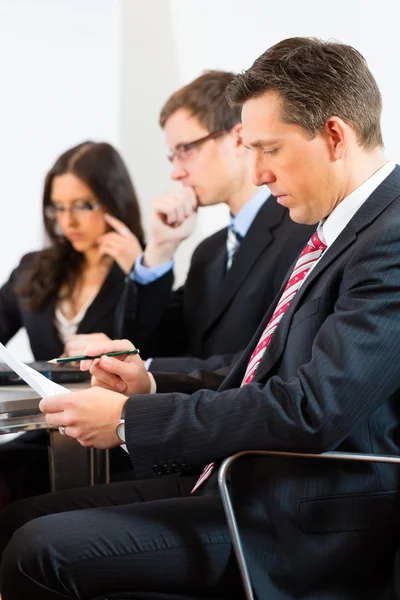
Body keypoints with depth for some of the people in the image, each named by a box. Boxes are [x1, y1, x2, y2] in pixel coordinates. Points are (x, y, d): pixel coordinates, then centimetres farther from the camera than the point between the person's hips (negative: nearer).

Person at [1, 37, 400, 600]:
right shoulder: (338, 234, 15)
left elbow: (312, 410, -25)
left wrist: (130, 418, -17)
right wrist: (152, 386, 6)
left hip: (301, 532, -10)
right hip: (238, 484, 10)